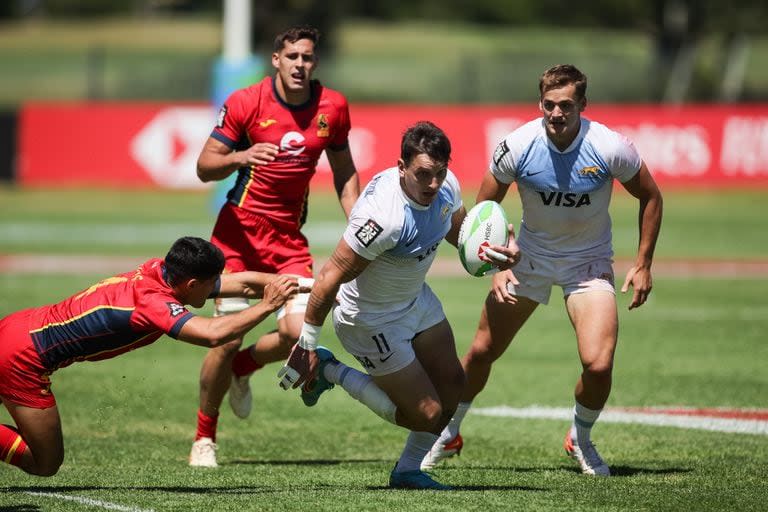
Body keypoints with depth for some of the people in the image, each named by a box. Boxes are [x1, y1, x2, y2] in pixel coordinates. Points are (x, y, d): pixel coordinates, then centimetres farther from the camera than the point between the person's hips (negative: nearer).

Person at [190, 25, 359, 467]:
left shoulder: (333, 107, 0)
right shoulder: (246, 103, -9)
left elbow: (344, 173, 14)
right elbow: (204, 167, -7)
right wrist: (240, 157, -27)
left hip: (290, 235, 3)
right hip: (240, 229, -3)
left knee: (298, 332, -14)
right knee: (227, 338, -10)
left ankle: (241, 369, 21)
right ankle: (205, 438, 10)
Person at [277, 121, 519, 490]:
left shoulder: (446, 186, -15)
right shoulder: (384, 217, -39)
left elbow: (457, 231, 10)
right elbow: (330, 278, -32)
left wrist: (488, 250, -13)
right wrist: (307, 345, -25)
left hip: (416, 299, 8)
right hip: (371, 319, -8)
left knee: (452, 386, 10)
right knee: (427, 414, -2)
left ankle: (409, 472, 31)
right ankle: (328, 372, 12)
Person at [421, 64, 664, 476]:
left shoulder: (610, 148, -22)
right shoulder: (517, 147, -19)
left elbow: (650, 198, -4)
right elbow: (484, 208, -3)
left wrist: (643, 265, -7)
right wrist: (496, 266, -13)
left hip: (589, 262, -1)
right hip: (529, 256, 1)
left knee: (598, 365, -18)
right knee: (482, 351, 4)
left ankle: (580, 439, 13)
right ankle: (448, 434, 30)